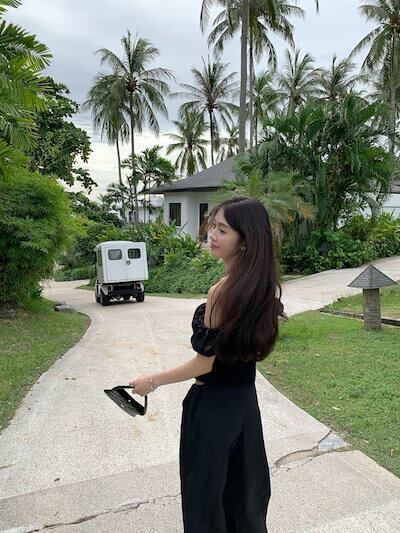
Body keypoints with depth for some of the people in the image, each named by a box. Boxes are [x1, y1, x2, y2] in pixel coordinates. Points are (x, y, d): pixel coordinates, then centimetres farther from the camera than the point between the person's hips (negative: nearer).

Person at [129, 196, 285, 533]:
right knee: (243, 484, 27)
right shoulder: (264, 285, -4)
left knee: (205, 491, 16)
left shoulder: (223, 291, -27)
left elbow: (205, 362, -20)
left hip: (213, 406, -7)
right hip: (246, 401, 7)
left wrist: (151, 382, -10)